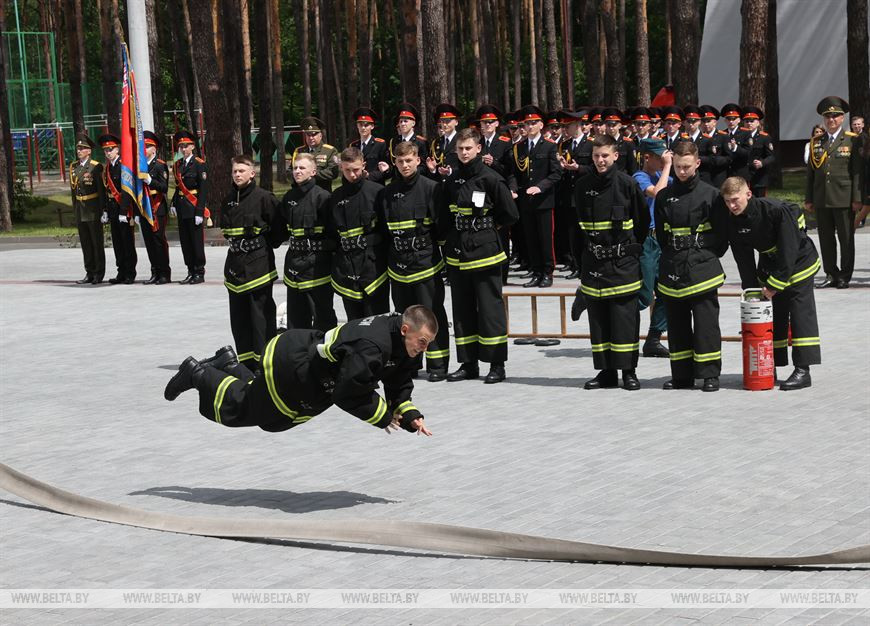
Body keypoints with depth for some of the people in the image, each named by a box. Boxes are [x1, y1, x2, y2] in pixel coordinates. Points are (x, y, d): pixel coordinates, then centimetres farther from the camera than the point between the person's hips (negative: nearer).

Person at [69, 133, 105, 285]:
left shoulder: (96, 167, -8)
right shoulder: (74, 167, 10)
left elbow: (101, 189, -9)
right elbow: (73, 188, 15)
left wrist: (102, 210, -13)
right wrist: (75, 208, 13)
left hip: (93, 208, -6)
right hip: (80, 209, 6)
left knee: (97, 242, 1)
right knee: (85, 243, 9)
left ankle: (99, 274, 7)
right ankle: (90, 273, 16)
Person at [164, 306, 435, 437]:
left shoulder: (405, 346, -9)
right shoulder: (372, 348, -39)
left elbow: (399, 388, 1)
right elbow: (348, 394, -34)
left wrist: (411, 417, -16)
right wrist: (384, 416, -22)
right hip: (286, 365, -9)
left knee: (271, 419, 28)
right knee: (238, 408, 9)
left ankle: (228, 365, 36)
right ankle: (198, 374, 30)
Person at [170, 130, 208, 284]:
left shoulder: (199, 164, -8)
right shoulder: (177, 165, 12)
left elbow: (203, 190, -11)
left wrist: (200, 212, -16)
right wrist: (173, 204, 7)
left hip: (194, 208, -6)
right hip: (181, 209, 6)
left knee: (197, 241, -3)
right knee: (185, 241, 8)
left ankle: (200, 273, 4)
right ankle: (191, 272, 14)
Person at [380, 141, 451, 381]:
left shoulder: (431, 188, -4)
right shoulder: (387, 192, 8)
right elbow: (382, 228, 14)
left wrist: (443, 252, -6)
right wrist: (387, 257, 10)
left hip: (425, 263, -4)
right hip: (398, 265, 4)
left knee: (432, 314, -1)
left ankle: (438, 365, 5)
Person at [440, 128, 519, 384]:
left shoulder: (490, 179, -8)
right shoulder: (452, 182, 10)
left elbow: (510, 214, -7)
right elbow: (443, 216, 19)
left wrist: (489, 228, 3)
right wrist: (452, 238, 9)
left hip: (484, 253, -6)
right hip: (457, 254, 6)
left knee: (490, 309, -3)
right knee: (463, 310, 9)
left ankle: (497, 364, 3)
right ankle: (468, 364, 17)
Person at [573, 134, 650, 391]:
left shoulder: (627, 183, -6)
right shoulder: (583, 186, 5)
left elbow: (643, 220, 3)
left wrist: (633, 248, 6)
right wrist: (584, 253, 11)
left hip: (622, 263, -4)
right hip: (593, 263, 4)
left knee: (625, 316, -2)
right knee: (598, 318, 6)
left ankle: (628, 371, 5)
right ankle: (606, 372, 14)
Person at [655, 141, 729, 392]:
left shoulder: (710, 194, -1)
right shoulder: (664, 197, 9)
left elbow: (722, 234, 1)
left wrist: (708, 257, -2)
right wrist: (671, 256, 8)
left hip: (702, 269, -4)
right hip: (672, 271, 4)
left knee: (706, 323, -4)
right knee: (677, 324, 8)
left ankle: (710, 374, 3)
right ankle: (682, 375, 15)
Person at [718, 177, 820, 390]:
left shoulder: (776, 210, -30)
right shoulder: (734, 221, -12)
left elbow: (790, 249, -27)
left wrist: (775, 283, -26)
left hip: (799, 262, -6)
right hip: (770, 266, 6)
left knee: (800, 315, -9)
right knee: (773, 316, 7)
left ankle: (802, 370, -11)